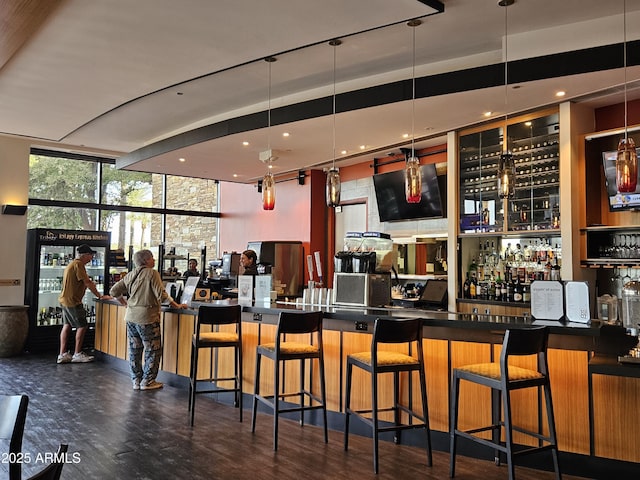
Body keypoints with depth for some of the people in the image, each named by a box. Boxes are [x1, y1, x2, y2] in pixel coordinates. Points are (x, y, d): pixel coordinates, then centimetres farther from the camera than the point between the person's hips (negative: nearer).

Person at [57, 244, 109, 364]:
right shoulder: (78, 264, -17)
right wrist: (100, 296, -13)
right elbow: (87, 283, -18)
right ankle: (77, 354, 5)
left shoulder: (72, 263, 16)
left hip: (65, 299, 10)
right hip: (73, 301, -10)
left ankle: (62, 354, 14)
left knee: (67, 325, 11)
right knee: (82, 326, -2)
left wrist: (90, 283, 2)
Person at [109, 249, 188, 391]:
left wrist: (125, 303, 24)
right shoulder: (152, 273, -10)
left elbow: (114, 291, 13)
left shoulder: (130, 275, 10)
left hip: (130, 317, 7)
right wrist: (177, 305, -6)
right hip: (147, 318, -7)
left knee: (134, 350, 15)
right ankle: (147, 381, 8)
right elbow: (161, 295, -16)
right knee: (153, 350, 5)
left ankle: (136, 381, 22)